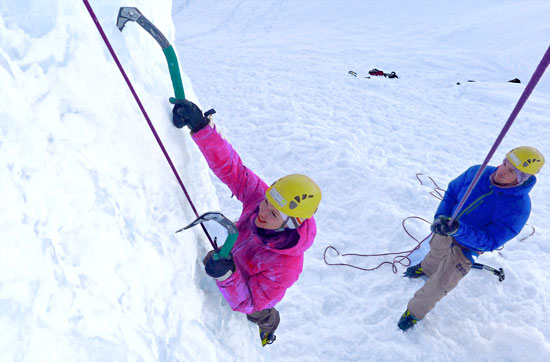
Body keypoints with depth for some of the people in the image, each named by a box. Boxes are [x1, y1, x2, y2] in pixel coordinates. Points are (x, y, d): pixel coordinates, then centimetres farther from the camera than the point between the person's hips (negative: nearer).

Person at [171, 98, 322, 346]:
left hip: (255, 288, -3)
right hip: (234, 255, 4)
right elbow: (230, 167, -38)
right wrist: (200, 126, -52)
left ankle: (269, 328, 70)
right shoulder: (259, 196, -37)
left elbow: (248, 303, -39)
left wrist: (226, 276, -59)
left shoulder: (286, 265, -47)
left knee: (258, 314, 32)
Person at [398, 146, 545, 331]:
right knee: (435, 254, 33)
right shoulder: (477, 172, -19)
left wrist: (459, 230, -46)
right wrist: (440, 216, -19)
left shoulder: (519, 208, -30)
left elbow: (490, 241, -30)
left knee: (440, 285, 4)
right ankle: (426, 269, 67)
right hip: (445, 231, 4)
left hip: (467, 248, -4)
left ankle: (415, 311, 27)